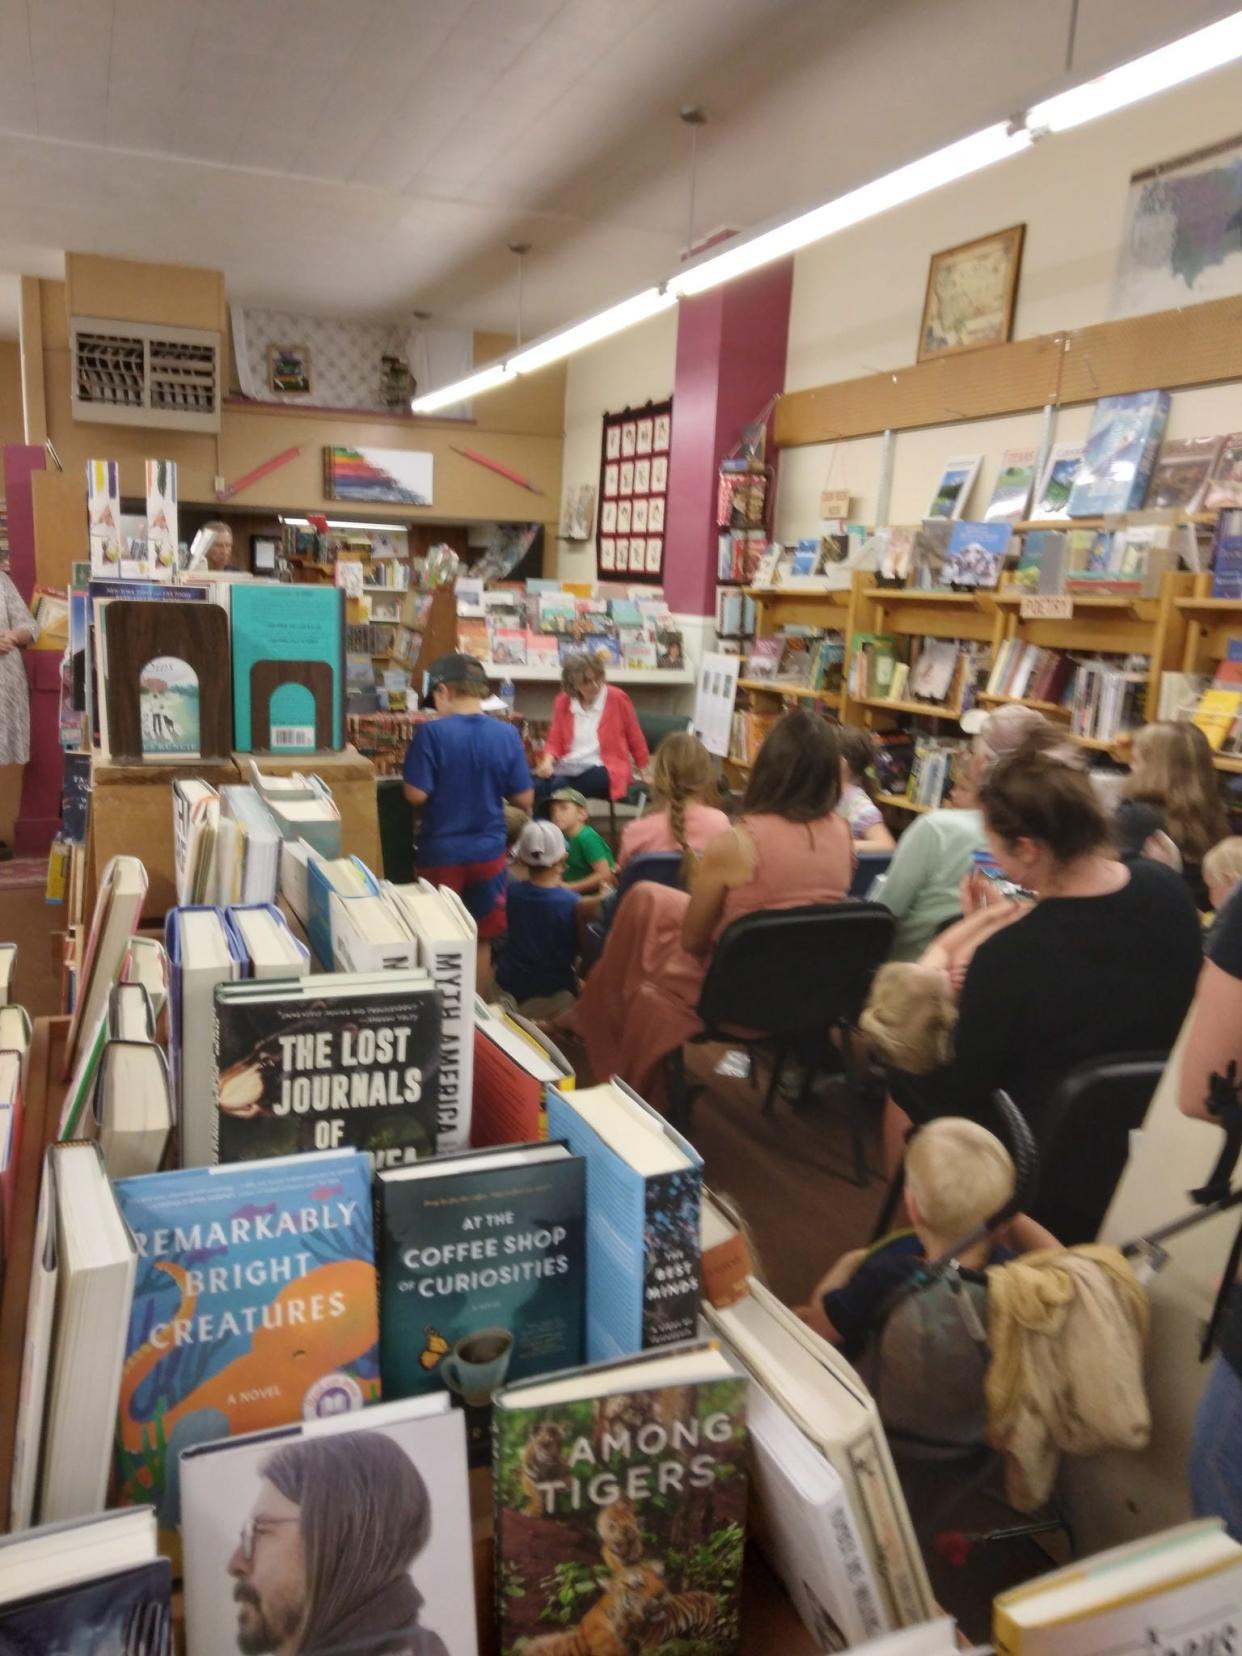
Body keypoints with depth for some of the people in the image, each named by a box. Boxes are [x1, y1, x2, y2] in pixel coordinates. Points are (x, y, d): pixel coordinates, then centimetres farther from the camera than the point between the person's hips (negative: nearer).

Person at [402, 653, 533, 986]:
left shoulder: (431, 732, -14)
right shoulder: (507, 735, -6)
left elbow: (416, 795, -15)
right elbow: (524, 800, -3)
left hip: (441, 853, -2)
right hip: (488, 852, 2)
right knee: (481, 938, 17)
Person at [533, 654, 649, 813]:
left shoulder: (617, 698, -1)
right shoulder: (563, 702, 8)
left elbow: (635, 740, 8)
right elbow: (555, 742, 13)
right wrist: (548, 761, -9)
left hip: (606, 771, -3)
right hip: (570, 767, 4)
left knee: (558, 787, -32)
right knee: (539, 786, -30)